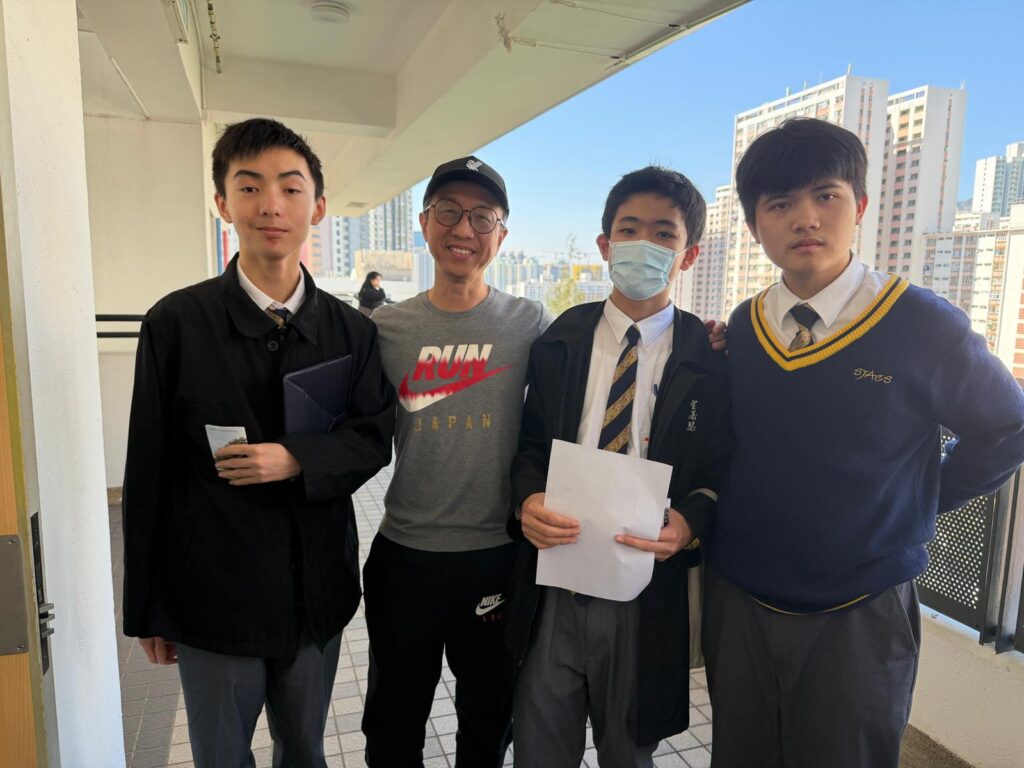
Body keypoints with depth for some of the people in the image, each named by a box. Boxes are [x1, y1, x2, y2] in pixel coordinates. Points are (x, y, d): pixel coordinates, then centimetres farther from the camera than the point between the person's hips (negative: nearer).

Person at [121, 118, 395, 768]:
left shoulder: (352, 330, -2)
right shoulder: (176, 323, -9)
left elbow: (374, 439, 0)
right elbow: (148, 471, -5)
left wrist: (297, 459, -20)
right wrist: (146, 610, -1)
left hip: (316, 592, 2)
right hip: (212, 595, -1)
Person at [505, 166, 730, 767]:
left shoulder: (712, 358, -5)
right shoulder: (560, 340, 2)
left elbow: (724, 471, -1)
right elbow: (531, 443, 7)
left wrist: (688, 522, -20)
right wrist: (529, 499, -13)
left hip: (648, 594, -1)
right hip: (553, 586, 2)